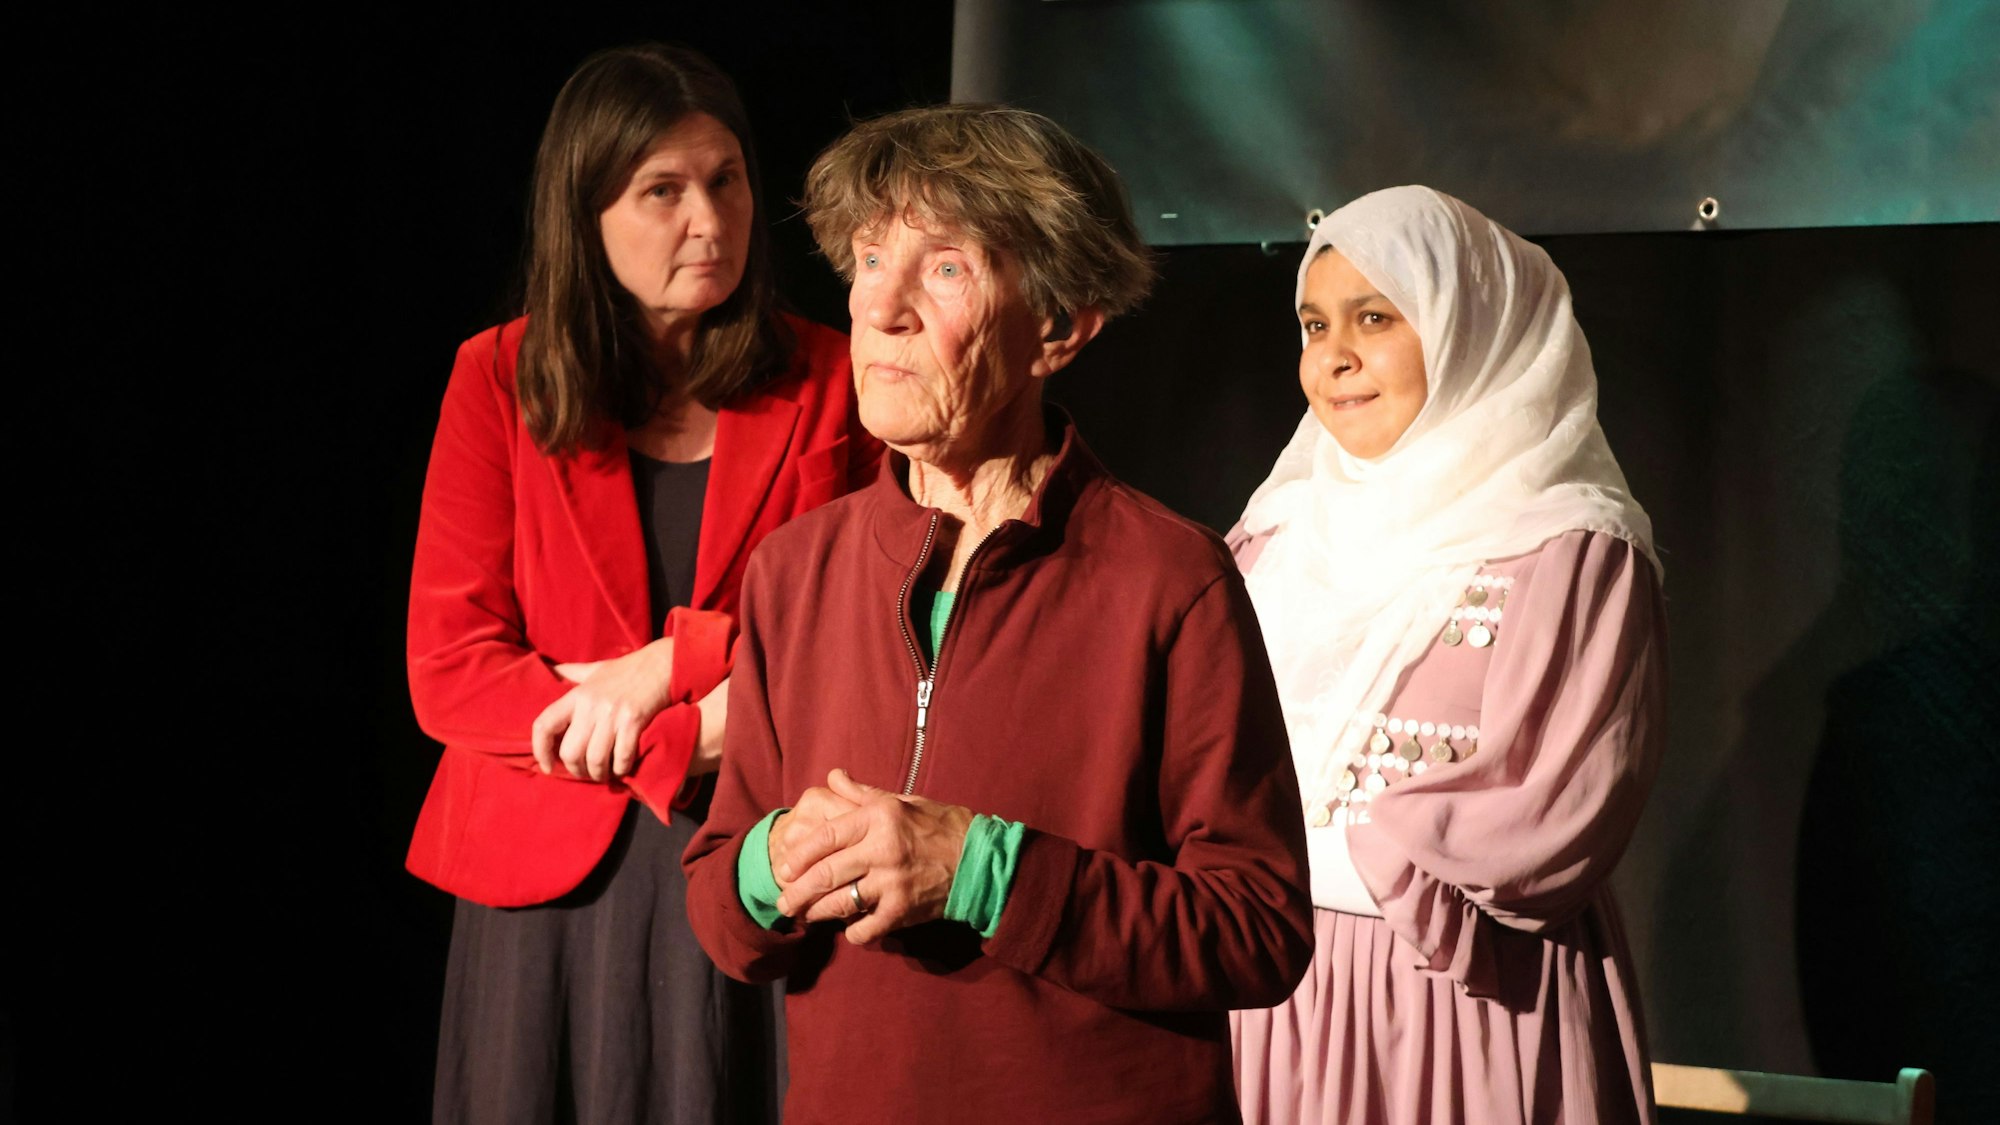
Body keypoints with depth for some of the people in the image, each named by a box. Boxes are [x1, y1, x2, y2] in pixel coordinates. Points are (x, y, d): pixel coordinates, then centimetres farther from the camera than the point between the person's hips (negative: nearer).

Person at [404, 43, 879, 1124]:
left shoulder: (829, 384, 3)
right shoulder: (498, 379, 2)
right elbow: (447, 669, -5)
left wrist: (670, 661, -13)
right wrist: (696, 739, -14)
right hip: (550, 884, 0)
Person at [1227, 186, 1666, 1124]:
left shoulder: (1574, 554, -8)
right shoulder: (1279, 535, 10)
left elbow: (1553, 828, -15)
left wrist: (1324, 855, -12)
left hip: (1467, 1013, -5)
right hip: (1273, 996, 5)